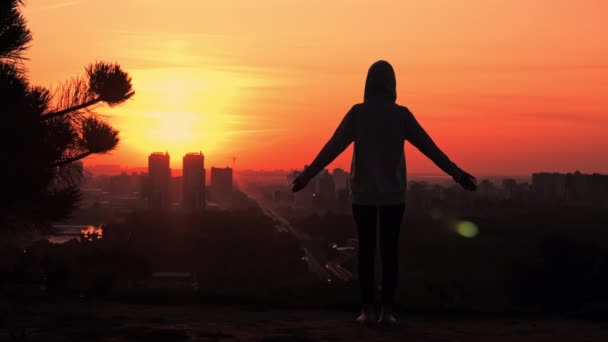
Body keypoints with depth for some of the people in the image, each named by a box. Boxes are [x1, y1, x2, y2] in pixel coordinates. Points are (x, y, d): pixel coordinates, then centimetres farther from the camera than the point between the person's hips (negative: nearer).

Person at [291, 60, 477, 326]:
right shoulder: (401, 115, -3)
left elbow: (332, 148, -4)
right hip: (393, 193, 0)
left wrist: (307, 175, 2)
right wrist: (457, 174, 4)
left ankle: (368, 309, 1)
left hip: (363, 192, 0)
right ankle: (387, 310, 0)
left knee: (366, 250, 4)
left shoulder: (358, 113, -4)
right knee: (389, 250, 3)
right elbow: (430, 148, -2)